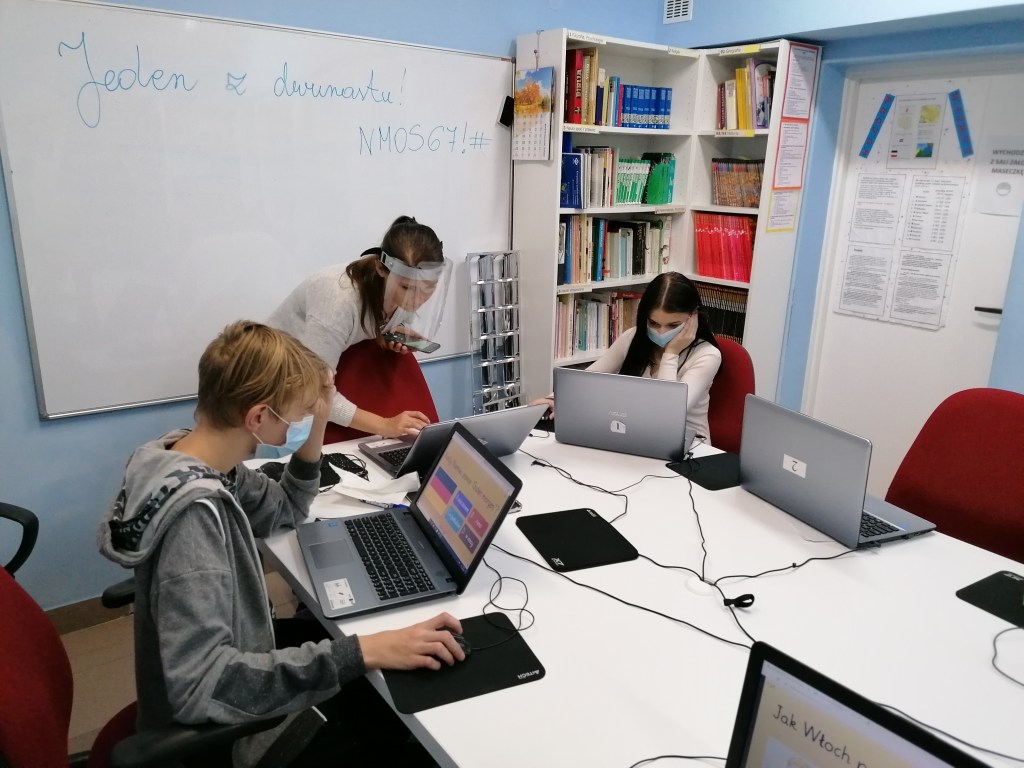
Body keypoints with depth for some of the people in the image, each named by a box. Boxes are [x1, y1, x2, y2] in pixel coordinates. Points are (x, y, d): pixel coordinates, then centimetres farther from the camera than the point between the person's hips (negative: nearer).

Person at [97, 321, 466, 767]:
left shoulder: (198, 462, -6)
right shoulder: (193, 510, -34)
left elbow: (284, 513, 9)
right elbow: (200, 685, -39)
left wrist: (315, 431, -7)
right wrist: (362, 654, -43)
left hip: (237, 660, 8)